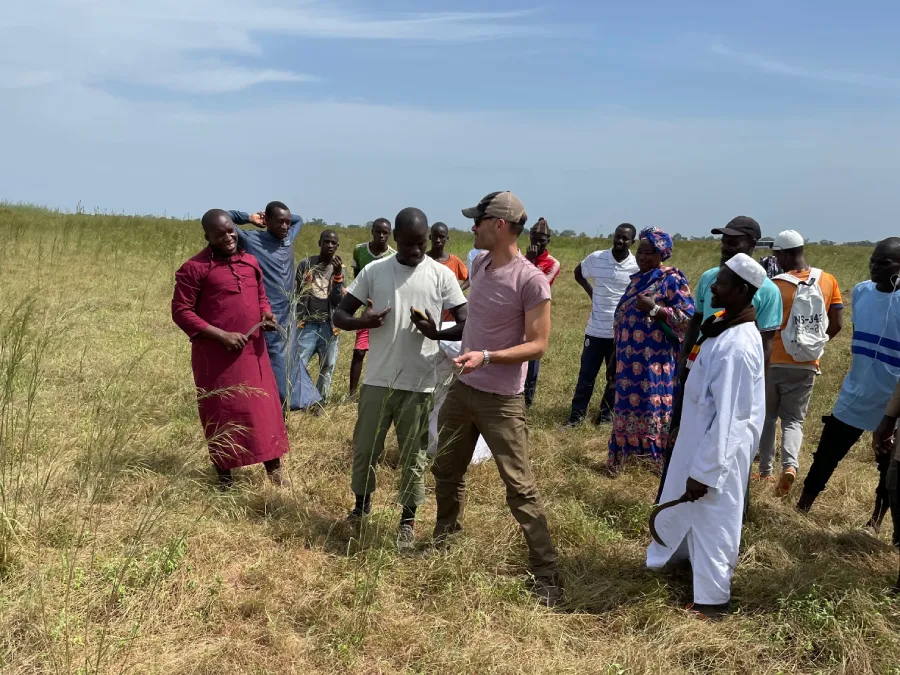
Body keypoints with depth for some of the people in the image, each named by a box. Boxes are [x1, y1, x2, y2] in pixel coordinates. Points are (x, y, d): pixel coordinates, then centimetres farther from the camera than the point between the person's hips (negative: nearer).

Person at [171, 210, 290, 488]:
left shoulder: (251, 262, 9)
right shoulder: (194, 268, -9)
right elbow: (180, 311, -10)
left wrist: (267, 315, -2)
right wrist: (221, 335, -17)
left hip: (253, 350, 5)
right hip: (216, 354, -5)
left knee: (265, 407, 8)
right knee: (221, 414, 6)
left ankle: (274, 469, 21)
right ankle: (224, 477, 21)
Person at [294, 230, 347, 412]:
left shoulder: (340, 268, 6)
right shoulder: (306, 264, 4)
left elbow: (338, 300, -5)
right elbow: (296, 293, 10)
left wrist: (338, 274, -16)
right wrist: (298, 318, 6)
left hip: (329, 326, 1)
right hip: (307, 325, -1)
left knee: (327, 368, 7)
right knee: (298, 365, -8)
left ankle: (321, 403, 19)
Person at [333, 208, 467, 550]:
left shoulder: (442, 275, -4)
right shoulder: (374, 271, 0)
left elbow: (466, 326, -4)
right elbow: (339, 315, 2)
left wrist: (436, 333, -24)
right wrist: (362, 322, -20)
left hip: (419, 383, -1)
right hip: (377, 380, 2)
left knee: (413, 456, 9)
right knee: (364, 449, 12)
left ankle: (407, 521, 26)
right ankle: (361, 506, 37)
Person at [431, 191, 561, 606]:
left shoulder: (531, 281, -18)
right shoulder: (479, 266, 5)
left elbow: (537, 345, -19)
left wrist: (486, 357, -28)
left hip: (501, 399, -8)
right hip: (462, 389, 8)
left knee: (519, 487, -3)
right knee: (446, 471, 20)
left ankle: (545, 574, 9)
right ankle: (443, 541, 42)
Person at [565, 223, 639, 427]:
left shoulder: (637, 267, -7)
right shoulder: (596, 258, -4)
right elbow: (578, 273, 16)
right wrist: (591, 292, 6)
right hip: (595, 330, 1)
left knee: (615, 377, 10)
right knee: (586, 375, 6)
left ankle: (606, 415, 23)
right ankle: (577, 415, 15)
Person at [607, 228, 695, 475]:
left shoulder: (672, 280, -8)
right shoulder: (638, 278, 14)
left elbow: (688, 318, -15)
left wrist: (655, 309, -22)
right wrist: (617, 353, 20)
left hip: (655, 360, -7)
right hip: (630, 359, 7)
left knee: (655, 408, -3)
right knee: (628, 406, 14)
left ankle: (667, 461, 7)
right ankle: (620, 458, 25)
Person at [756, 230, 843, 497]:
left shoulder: (774, 286, -14)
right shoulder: (829, 281, -3)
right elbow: (837, 324, 2)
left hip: (774, 362, -2)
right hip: (806, 366, 2)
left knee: (767, 418, 16)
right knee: (794, 419, 11)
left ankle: (765, 471, 22)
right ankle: (790, 464, -13)